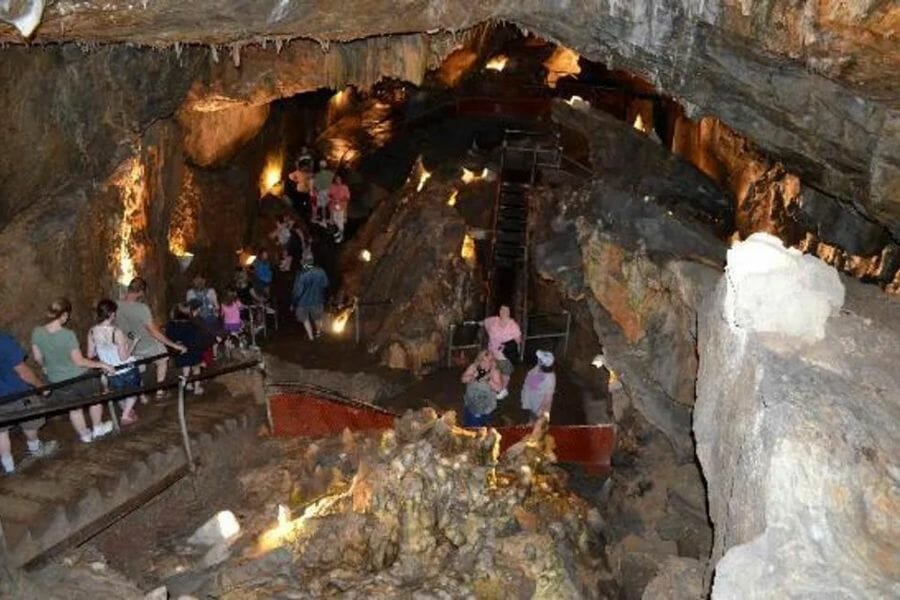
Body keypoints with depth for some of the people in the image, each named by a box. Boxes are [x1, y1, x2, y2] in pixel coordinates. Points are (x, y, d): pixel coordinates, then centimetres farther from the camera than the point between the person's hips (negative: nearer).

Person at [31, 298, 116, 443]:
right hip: (79, 378, -4)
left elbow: (37, 357, 1)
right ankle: (97, 428, 43)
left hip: (57, 382, 4)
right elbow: (79, 361, -20)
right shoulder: (68, 335, -27)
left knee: (74, 409, 26)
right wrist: (102, 365, -10)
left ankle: (85, 435, 44)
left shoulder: (37, 332, -13)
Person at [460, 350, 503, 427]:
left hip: (486, 407, -1)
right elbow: (464, 379, -8)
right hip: (470, 404, 1)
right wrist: (474, 376, -23)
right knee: (467, 427, 10)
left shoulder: (495, 372, -10)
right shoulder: (473, 367, -5)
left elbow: (498, 388, -16)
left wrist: (488, 379, -28)